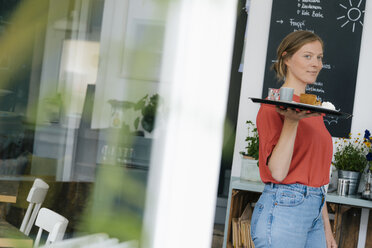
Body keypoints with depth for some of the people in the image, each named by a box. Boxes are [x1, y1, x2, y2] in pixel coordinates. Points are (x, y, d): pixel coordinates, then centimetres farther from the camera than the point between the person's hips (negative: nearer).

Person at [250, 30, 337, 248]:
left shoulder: (312, 108, 13)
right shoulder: (274, 106, -9)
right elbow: (278, 172, -17)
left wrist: (326, 228, 18)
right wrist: (291, 121, -26)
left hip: (315, 209, 8)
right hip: (283, 207, -8)